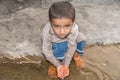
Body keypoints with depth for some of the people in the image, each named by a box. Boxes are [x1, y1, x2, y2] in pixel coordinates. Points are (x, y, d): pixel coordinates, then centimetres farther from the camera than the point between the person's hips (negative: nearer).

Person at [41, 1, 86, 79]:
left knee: (81, 38, -23)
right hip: (54, 46, -2)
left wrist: (66, 65, -27)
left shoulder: (74, 29, -38)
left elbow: (71, 47, -28)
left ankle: (75, 54, 7)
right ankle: (53, 64, -6)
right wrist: (58, 65, -29)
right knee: (60, 48, -34)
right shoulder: (46, 32, -40)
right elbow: (46, 51, -27)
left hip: (68, 44, 2)